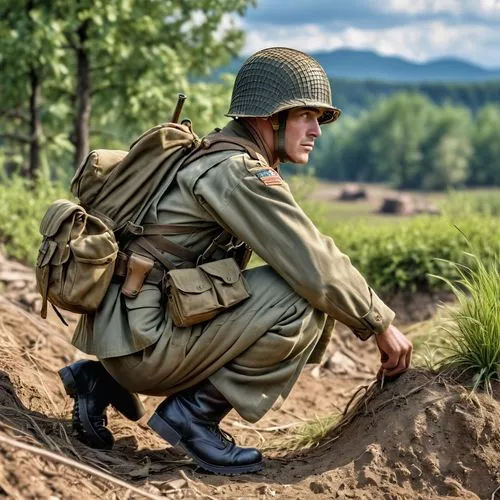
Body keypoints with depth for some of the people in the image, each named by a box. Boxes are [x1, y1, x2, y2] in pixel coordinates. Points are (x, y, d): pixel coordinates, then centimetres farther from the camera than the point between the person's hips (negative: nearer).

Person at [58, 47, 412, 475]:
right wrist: (383, 325, -4)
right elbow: (317, 268, -17)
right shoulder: (238, 171, -14)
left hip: (125, 329, 10)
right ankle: (195, 414, -4)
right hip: (142, 340, -10)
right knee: (304, 299, -16)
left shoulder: (217, 157, 17)